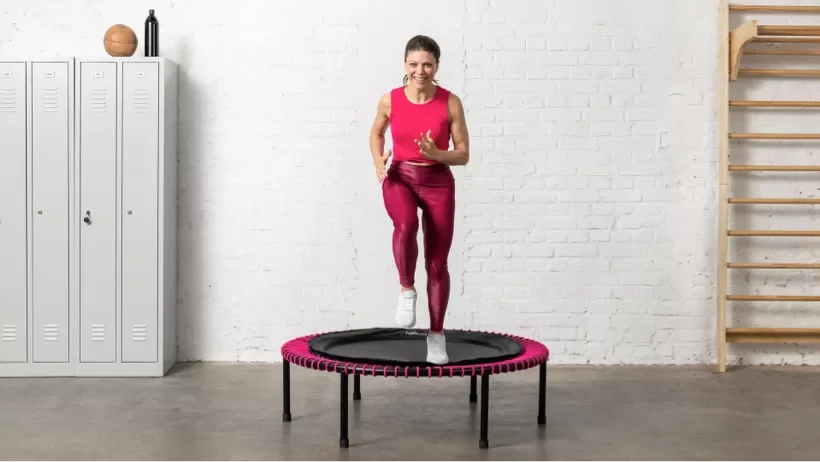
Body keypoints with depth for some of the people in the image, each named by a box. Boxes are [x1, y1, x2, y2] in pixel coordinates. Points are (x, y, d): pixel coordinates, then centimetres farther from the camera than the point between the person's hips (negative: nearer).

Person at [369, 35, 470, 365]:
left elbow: (463, 154, -4)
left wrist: (435, 154, -23)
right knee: (406, 225, -35)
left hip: (438, 183, 0)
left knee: (437, 263, 4)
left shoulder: (450, 103, -10)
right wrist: (379, 161, -4)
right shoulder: (390, 100, -5)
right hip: (399, 178, 0)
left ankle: (436, 335, 20)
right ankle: (406, 290, -10)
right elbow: (376, 132, 15)